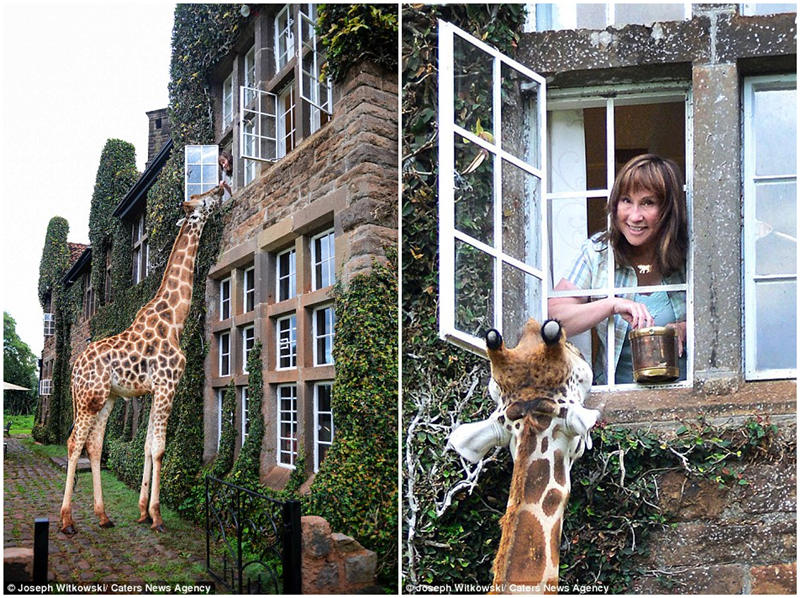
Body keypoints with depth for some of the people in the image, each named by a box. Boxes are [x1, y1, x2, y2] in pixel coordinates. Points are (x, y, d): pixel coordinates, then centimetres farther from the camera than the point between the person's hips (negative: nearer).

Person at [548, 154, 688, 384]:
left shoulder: (689, 254, -1)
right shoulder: (597, 253, -1)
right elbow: (553, 318, -8)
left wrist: (684, 330, -14)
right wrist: (613, 304, -20)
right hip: (616, 390, 0)